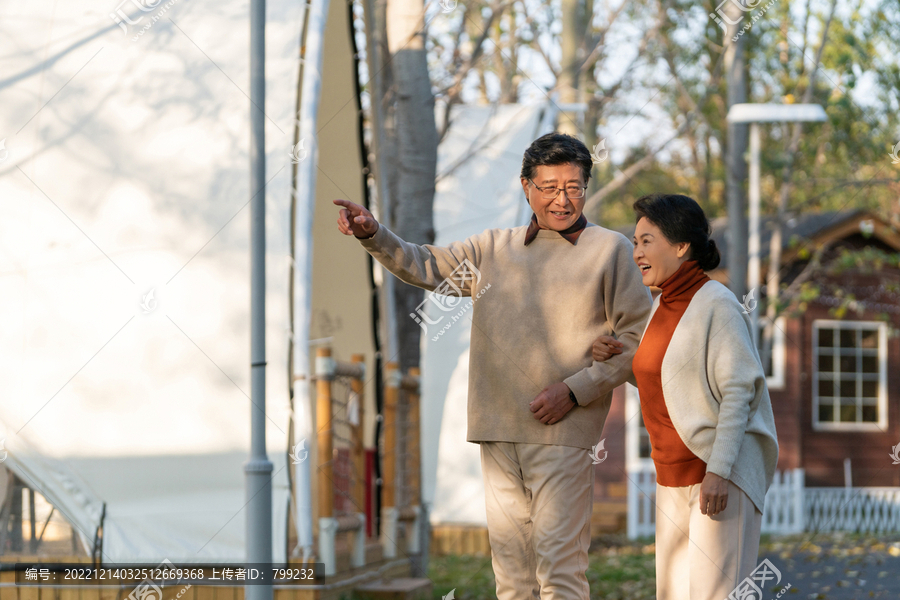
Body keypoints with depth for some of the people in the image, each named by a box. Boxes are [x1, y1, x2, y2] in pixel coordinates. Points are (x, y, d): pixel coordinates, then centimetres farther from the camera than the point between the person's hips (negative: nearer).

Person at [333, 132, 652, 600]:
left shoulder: (610, 250, 3)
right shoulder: (495, 248, 17)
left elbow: (637, 340, -1)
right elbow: (424, 266, 18)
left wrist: (574, 391, -10)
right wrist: (372, 234, 0)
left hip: (562, 431, -5)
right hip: (497, 429, 5)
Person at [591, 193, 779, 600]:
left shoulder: (717, 304, -14)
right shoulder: (664, 304, 11)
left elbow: (739, 390, -17)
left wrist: (719, 470, -23)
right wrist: (616, 359, 5)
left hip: (723, 471, -9)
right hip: (676, 473, 9)